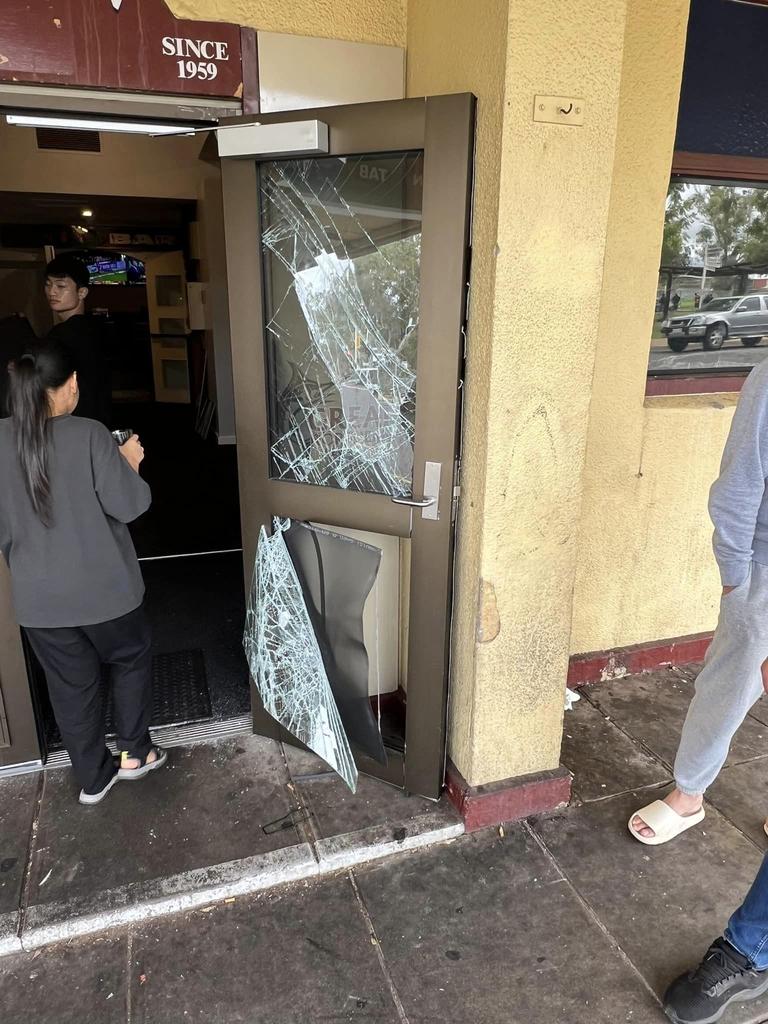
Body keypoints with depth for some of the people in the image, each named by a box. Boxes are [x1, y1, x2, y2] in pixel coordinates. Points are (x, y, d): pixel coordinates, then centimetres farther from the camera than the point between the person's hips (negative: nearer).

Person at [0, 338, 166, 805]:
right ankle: (134, 752, 31)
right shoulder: (89, 435, -18)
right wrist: (129, 463, 1)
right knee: (132, 659, 23)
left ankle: (93, 777, 33)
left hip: (37, 598, 4)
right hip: (102, 588, -4)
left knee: (72, 685, 18)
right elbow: (129, 505, -17)